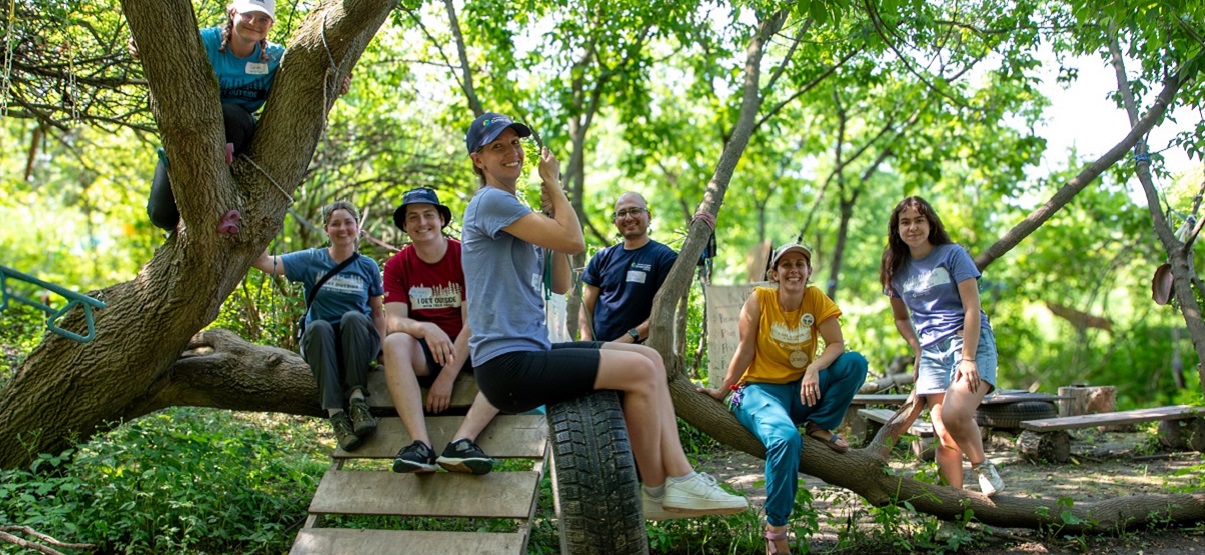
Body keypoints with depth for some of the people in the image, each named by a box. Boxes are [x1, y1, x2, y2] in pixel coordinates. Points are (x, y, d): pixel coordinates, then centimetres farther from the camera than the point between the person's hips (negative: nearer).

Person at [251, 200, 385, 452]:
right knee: (319, 326, -35)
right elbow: (265, 262, -7)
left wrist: (382, 350, -2)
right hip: (320, 345, 0)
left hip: (357, 344, 0)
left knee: (353, 317, -33)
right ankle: (336, 413, -41)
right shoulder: (311, 261, 5)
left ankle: (357, 398, -35)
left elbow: (377, 312, 12)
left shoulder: (368, 267, 9)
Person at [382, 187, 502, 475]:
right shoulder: (397, 265, 2)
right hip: (423, 353, 1)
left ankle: (461, 442, -44)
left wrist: (447, 376, -20)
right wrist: (425, 328, -35)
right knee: (394, 343, -32)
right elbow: (394, 321, -11)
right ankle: (421, 445, -44)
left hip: (465, 351, 0)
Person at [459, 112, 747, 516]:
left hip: (532, 354, 10)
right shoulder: (490, 202, -10)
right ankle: (655, 490, 2)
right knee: (640, 370, -14)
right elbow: (574, 242, -16)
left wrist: (553, 205, 9)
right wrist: (554, 184, -1)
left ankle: (680, 477, -1)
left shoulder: (515, 211, 20)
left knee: (650, 359, 5)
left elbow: (561, 285, 16)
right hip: (507, 365, -10)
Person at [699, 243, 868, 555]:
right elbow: (745, 350, -5)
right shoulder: (759, 299, -8)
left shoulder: (816, 299, -1)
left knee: (855, 363, -18)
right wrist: (722, 390, -5)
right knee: (786, 438, -35)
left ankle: (820, 427, -1)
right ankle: (775, 529, -21)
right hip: (761, 390, -4)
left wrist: (814, 368, -27)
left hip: (802, 390, 4)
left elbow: (837, 344, -9)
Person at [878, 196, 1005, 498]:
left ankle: (982, 465, -2)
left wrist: (968, 358, -16)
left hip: (971, 342, -5)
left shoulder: (953, 255, -2)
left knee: (954, 415, -27)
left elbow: (972, 308, -8)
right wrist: (918, 351, 8)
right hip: (932, 353, 5)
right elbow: (901, 318, 25)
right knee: (944, 436, -1)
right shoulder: (897, 270, 11)